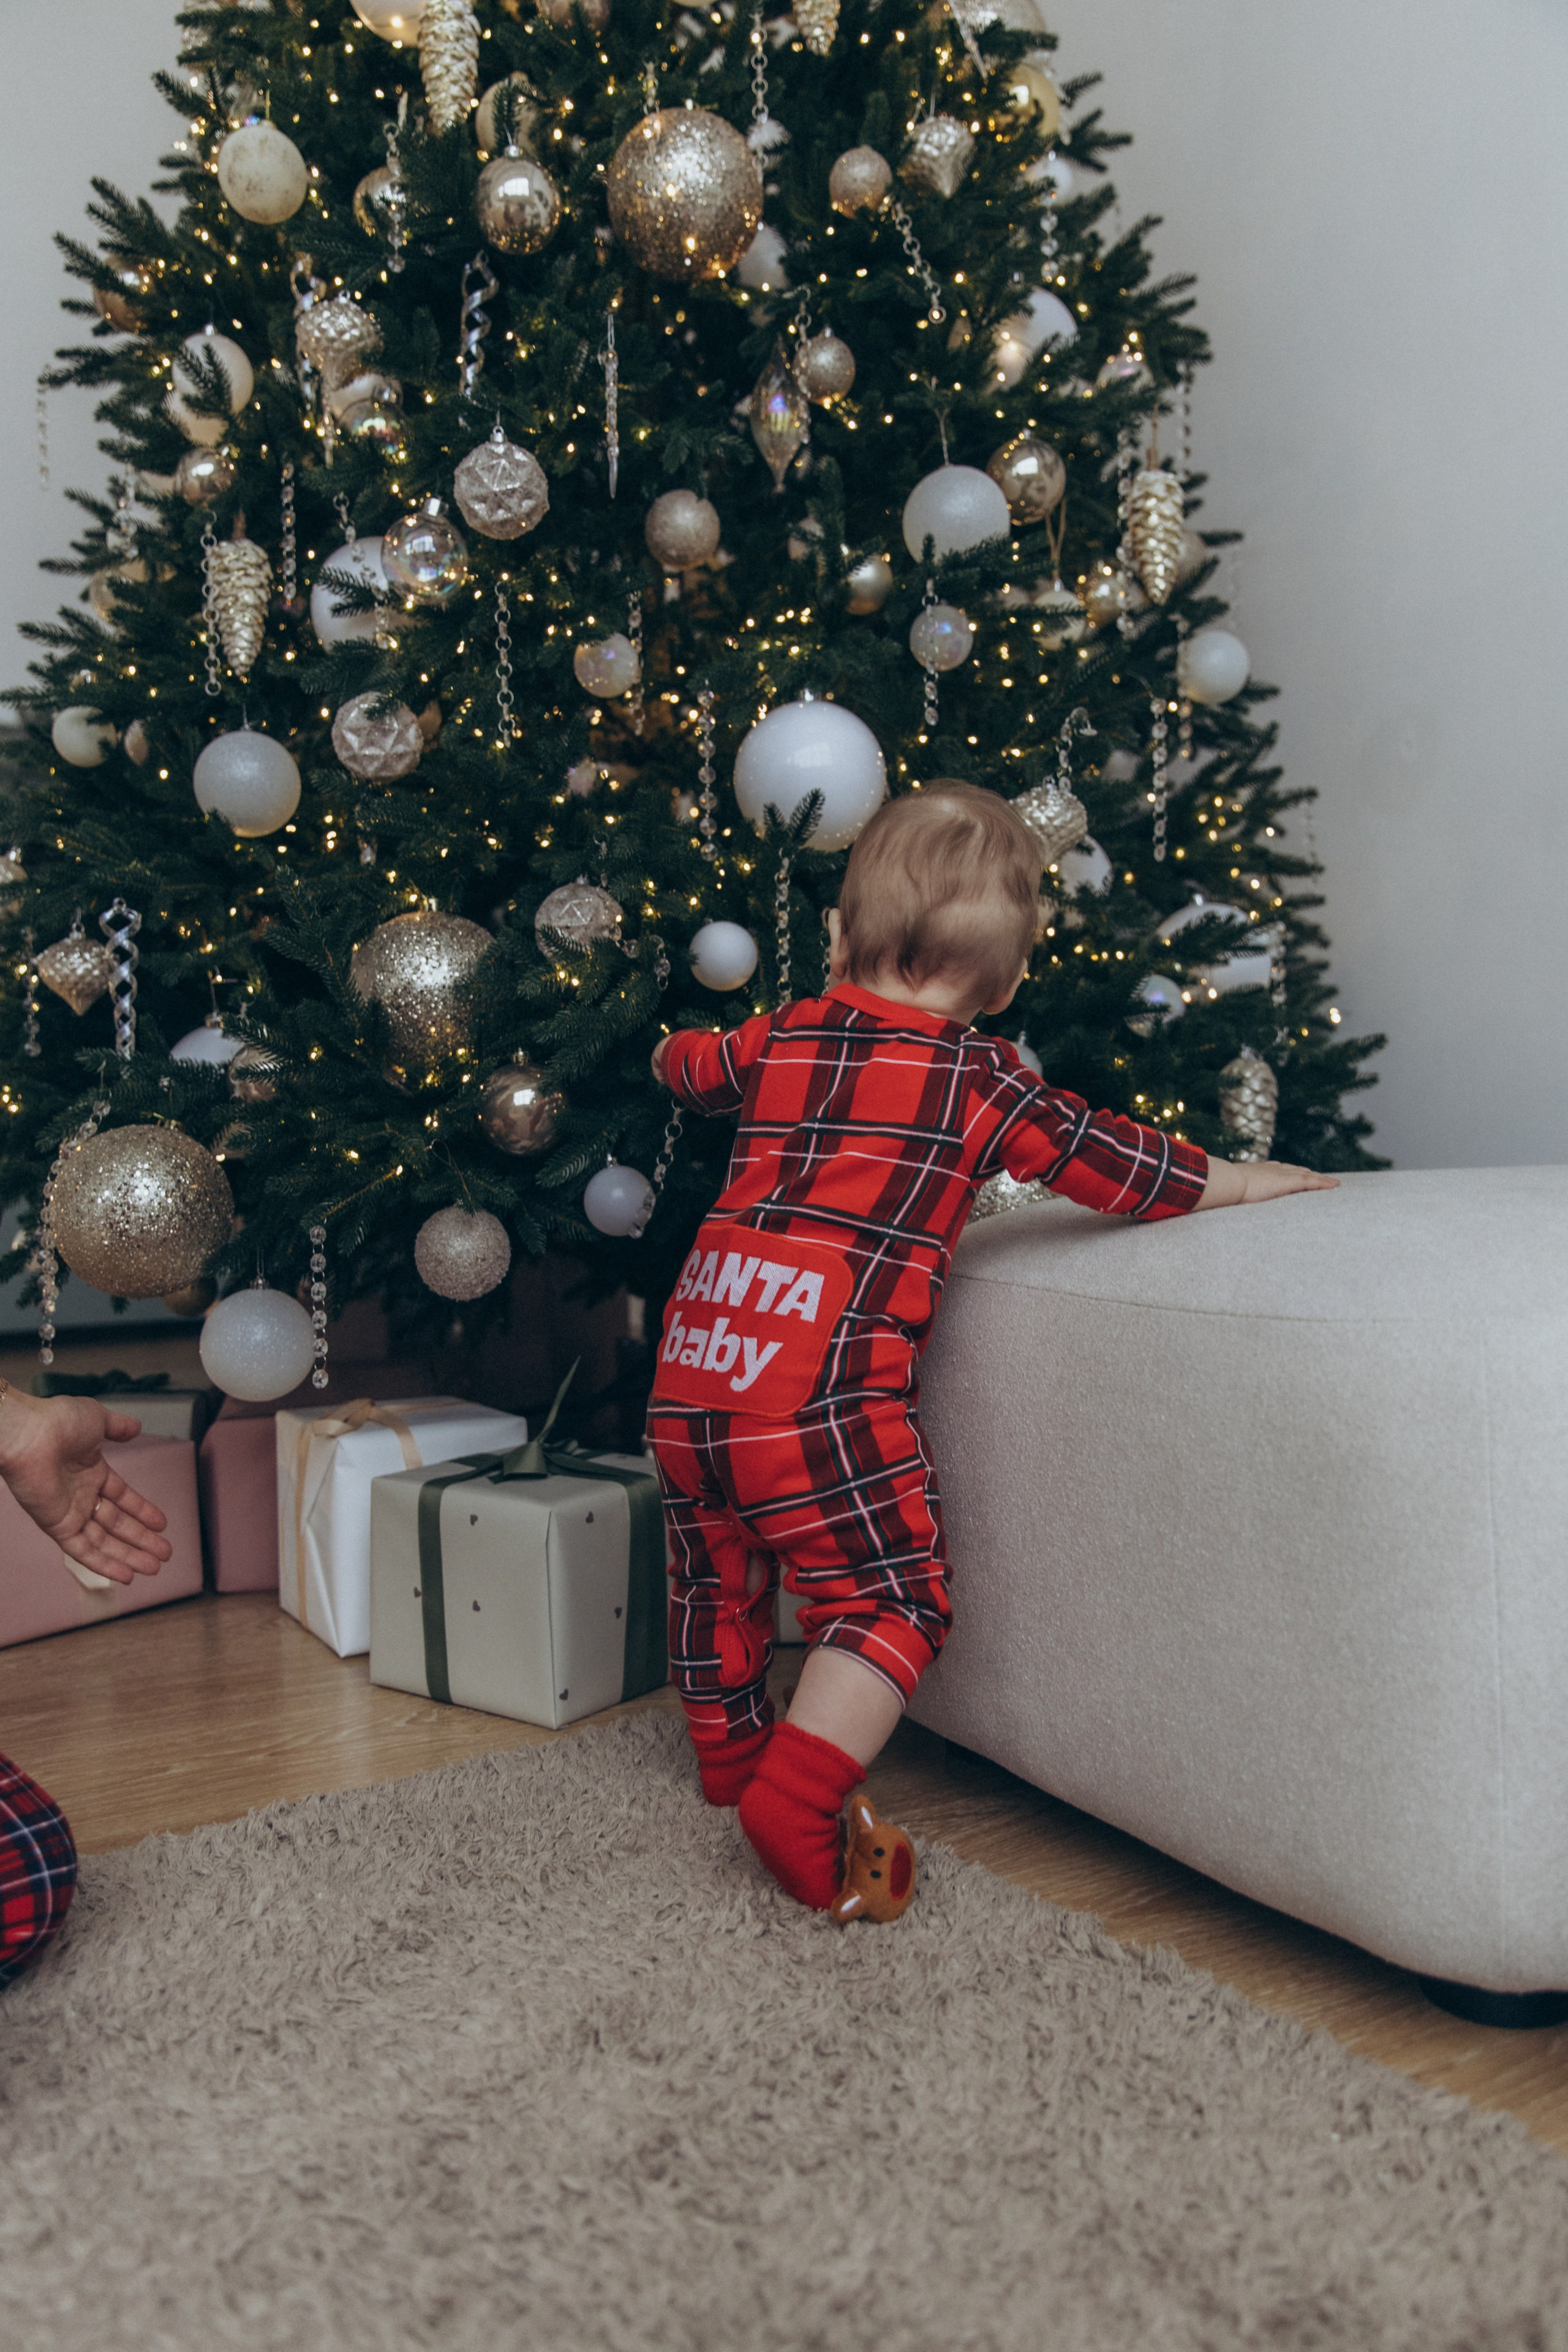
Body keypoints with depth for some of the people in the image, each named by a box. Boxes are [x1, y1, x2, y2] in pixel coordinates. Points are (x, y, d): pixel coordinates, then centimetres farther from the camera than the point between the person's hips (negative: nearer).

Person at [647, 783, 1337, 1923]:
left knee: (719, 1575, 23)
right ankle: (801, 1797, -6)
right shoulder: (982, 1080, 1)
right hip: (819, 1377, -6)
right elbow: (1123, 1167, 7)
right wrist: (1254, 1178, 22)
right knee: (890, 1592, 4)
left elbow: (680, 1065, 35)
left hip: (694, 1354, 7)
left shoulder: (780, 1038, 15)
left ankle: (731, 1750, 42)